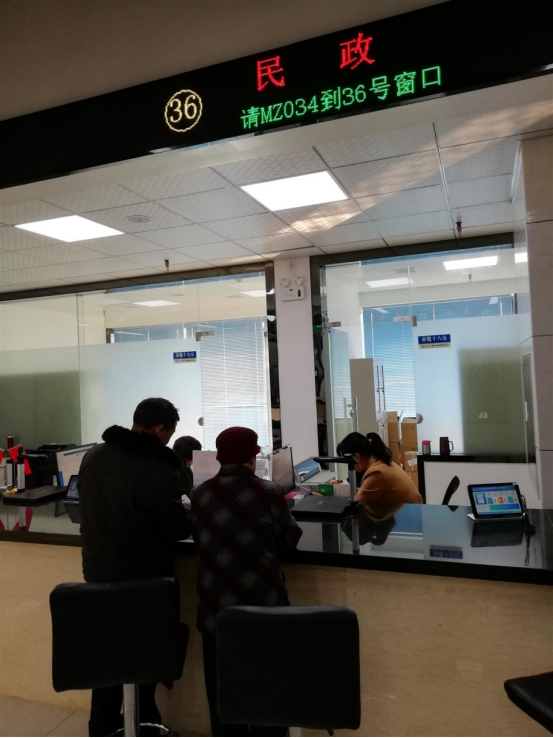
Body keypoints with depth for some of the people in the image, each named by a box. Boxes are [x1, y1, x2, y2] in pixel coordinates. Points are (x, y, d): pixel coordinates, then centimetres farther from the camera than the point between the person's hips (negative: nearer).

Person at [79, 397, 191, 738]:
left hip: (98, 571, 7)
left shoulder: (94, 456, -3)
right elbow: (180, 528, -17)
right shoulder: (158, 471, -26)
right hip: (143, 579, -6)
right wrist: (186, 513, 4)